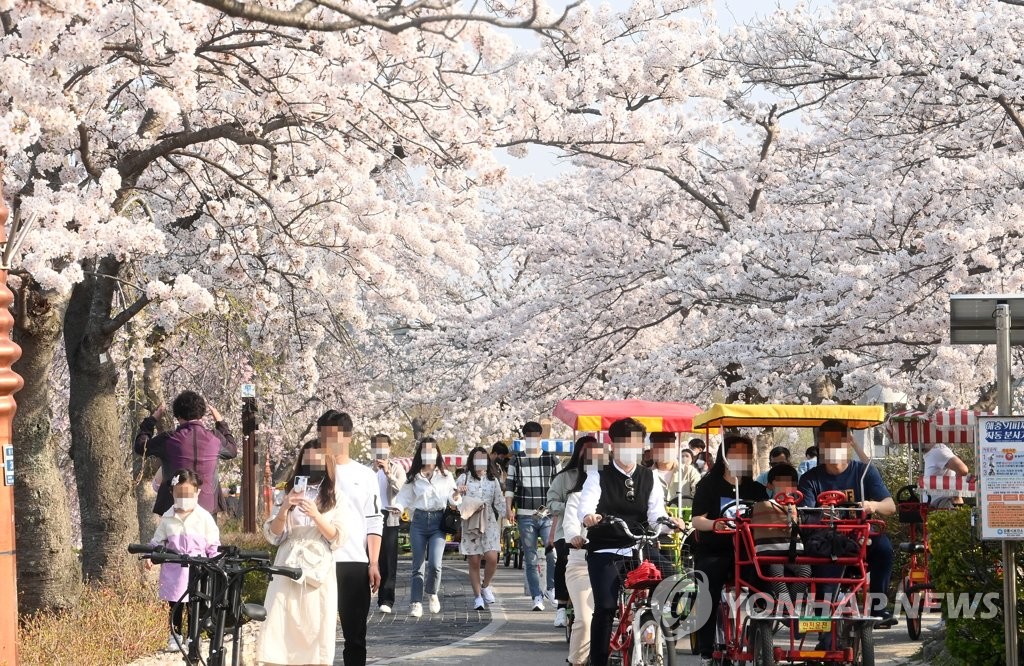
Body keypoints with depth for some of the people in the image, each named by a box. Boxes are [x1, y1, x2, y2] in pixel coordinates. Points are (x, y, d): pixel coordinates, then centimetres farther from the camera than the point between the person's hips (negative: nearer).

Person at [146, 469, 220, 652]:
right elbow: (157, 541, 9)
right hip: (174, 570, 2)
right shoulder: (167, 518, 3)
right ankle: (175, 636, 20)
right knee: (175, 605, 9)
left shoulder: (204, 518, -3)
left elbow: (213, 546, 0)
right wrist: (150, 555, -6)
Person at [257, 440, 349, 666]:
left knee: (319, 629, -4)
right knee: (276, 628, -7)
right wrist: (284, 509, -9)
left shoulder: (336, 497, 7)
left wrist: (316, 515, -17)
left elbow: (338, 538, -2)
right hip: (287, 571, 2)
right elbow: (273, 535, 9)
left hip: (320, 574, -2)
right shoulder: (292, 492, 14)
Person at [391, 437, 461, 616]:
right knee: (418, 565, 1)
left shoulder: (446, 476, 8)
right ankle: (416, 603, 6)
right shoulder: (413, 477, 7)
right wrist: (399, 507, -13)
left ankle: (432, 594, 14)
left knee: (434, 563, -14)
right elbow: (405, 496, 6)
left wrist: (455, 499, -14)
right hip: (419, 521, 1)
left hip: (438, 521, -1)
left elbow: (451, 497, 9)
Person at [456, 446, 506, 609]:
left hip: (489, 524, 1)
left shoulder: (493, 480, 11)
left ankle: (486, 586, 12)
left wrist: (500, 522, 8)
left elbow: (499, 503, 13)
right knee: (474, 562, 0)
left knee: (492, 558, -14)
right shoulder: (464, 479, 5)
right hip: (469, 524, -1)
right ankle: (478, 596, 9)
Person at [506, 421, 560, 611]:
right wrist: (509, 508, -6)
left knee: (553, 553, -15)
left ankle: (552, 588, 3)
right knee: (530, 559, 1)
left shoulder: (551, 460, 9)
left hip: (548, 515, -1)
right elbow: (510, 486, 7)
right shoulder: (516, 461, 9)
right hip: (525, 516, 1)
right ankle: (537, 597, 6)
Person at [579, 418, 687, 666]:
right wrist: (588, 517, -37)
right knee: (605, 608, -14)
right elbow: (585, 505, -13)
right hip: (606, 551, -2)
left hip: (640, 548, 2)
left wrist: (669, 521, -23)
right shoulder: (599, 477, 4)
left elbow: (656, 513, 0)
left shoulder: (649, 478, 12)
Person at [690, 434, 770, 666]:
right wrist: (715, 524, -25)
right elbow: (698, 521, -4)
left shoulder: (757, 490, 15)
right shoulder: (709, 485, 5)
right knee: (707, 599, -21)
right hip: (713, 553, -2)